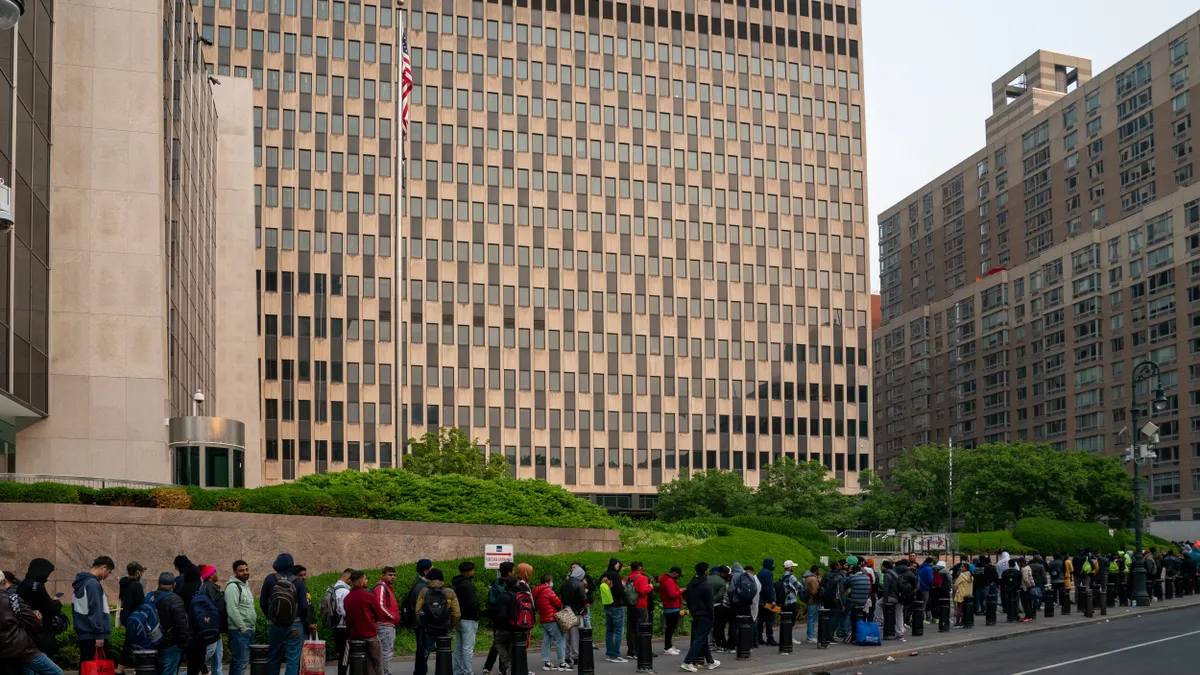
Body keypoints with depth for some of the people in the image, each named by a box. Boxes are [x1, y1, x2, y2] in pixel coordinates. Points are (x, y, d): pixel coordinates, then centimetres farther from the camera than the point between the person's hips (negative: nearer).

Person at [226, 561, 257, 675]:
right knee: (241, 662, -11)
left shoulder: (245, 585, 19)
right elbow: (232, 610, -20)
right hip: (240, 630, -10)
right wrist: (243, 628, -19)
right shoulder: (233, 586, -12)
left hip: (248, 629, 10)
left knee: (244, 661, 11)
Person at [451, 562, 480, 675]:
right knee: (468, 648, -6)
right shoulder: (468, 584, -16)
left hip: (457, 618, 9)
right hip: (468, 619, -9)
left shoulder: (454, 584, 13)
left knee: (458, 647, 15)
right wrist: (476, 617, -7)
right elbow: (472, 603, -21)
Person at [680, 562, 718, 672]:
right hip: (704, 616, -8)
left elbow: (688, 601, 14)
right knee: (699, 640, -6)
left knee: (703, 639, 16)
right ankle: (687, 662, -11)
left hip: (695, 616, 8)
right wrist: (711, 619, -8)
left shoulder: (690, 584, 7)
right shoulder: (707, 585, -16)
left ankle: (711, 661, 26)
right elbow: (709, 605, -15)